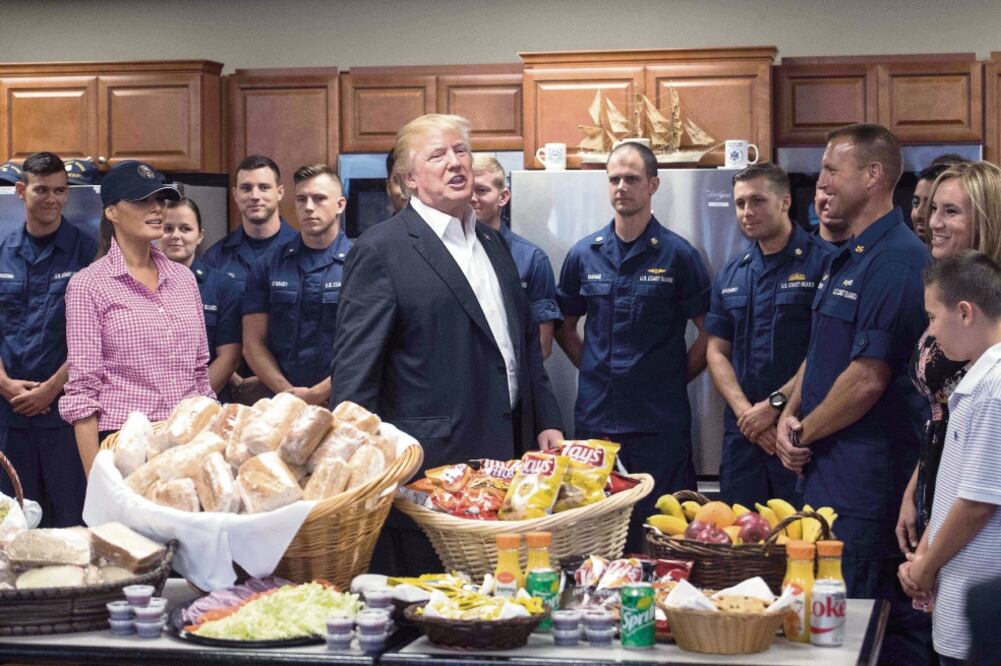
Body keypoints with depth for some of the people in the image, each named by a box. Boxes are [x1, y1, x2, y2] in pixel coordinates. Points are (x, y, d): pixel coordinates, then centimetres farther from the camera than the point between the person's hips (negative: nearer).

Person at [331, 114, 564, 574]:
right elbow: (354, 371, -10)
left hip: (505, 461, 7)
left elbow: (525, 342, 23)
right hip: (431, 466, -7)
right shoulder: (381, 251, -7)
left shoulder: (492, 244, 16)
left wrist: (547, 421, 15)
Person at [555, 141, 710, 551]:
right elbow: (564, 327, 18)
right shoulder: (584, 254, 7)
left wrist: (676, 377, -2)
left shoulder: (677, 255, -3)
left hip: (660, 421, -3)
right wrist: (595, 369, 8)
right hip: (595, 418, 3)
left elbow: (709, 333, 0)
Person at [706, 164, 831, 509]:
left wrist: (776, 404, -15)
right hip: (741, 432, 5)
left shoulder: (822, 262, -6)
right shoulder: (730, 274, 12)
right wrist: (744, 411, -6)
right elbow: (717, 351, 10)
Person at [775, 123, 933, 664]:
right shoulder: (844, 258, 15)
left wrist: (806, 433, -9)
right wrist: (791, 415, 4)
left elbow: (869, 377, -21)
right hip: (827, 473, 10)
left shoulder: (896, 260, -16)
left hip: (867, 482, -10)